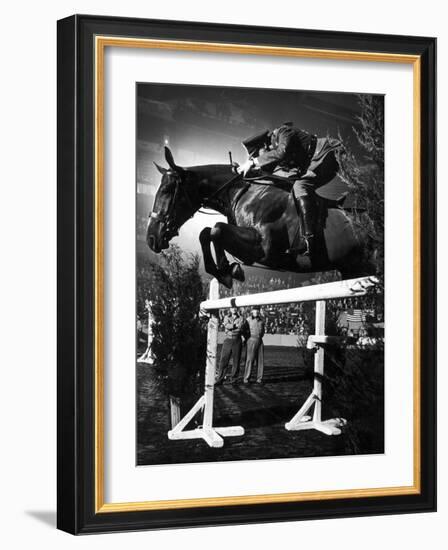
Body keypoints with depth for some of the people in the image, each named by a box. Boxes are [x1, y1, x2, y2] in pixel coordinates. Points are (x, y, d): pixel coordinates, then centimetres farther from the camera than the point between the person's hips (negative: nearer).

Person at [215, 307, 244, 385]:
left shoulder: (241, 318, 4)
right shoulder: (226, 317, 9)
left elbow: (240, 329, -14)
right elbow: (227, 325, -12)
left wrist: (231, 327, -11)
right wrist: (236, 326, -12)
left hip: (237, 341, -1)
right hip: (227, 340, 1)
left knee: (236, 361, 1)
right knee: (223, 360, -5)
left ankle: (233, 379, 11)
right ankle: (219, 379, -4)